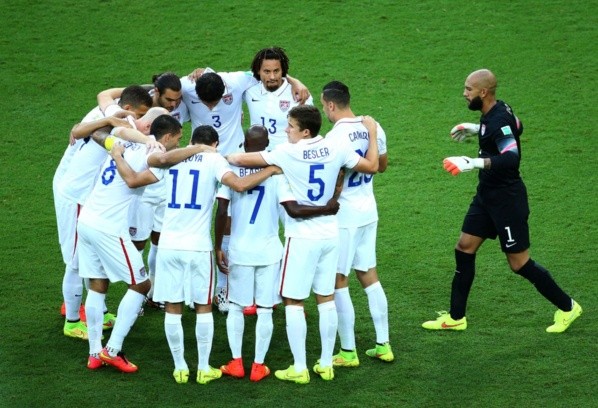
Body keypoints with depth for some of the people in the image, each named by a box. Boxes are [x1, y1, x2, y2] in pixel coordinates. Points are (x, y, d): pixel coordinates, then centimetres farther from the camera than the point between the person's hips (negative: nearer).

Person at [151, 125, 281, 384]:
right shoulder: (213, 159, -2)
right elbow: (239, 185, -18)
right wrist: (270, 170, -6)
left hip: (169, 245, 2)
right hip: (198, 247, -2)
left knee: (173, 308, 9)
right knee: (203, 308, 11)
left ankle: (180, 368, 13)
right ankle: (204, 368, 15)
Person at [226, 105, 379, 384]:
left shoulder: (288, 152, -15)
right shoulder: (336, 149, -3)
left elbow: (244, 159, -13)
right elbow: (371, 166, 9)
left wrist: (224, 158, 7)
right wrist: (372, 134, 22)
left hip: (302, 237, -5)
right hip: (330, 235, 5)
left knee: (293, 302, 3)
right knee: (326, 299, 13)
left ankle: (299, 369, 2)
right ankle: (326, 364, 18)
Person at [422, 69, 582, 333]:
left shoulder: (499, 120, -25)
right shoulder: (494, 112, 3)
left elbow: (511, 158, -38)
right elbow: (516, 127, 24)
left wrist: (474, 163, -47)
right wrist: (476, 130, 21)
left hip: (507, 199, -10)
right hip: (487, 195, 10)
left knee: (520, 264, -1)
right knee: (464, 249, 9)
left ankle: (567, 307, 16)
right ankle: (456, 318, 18)